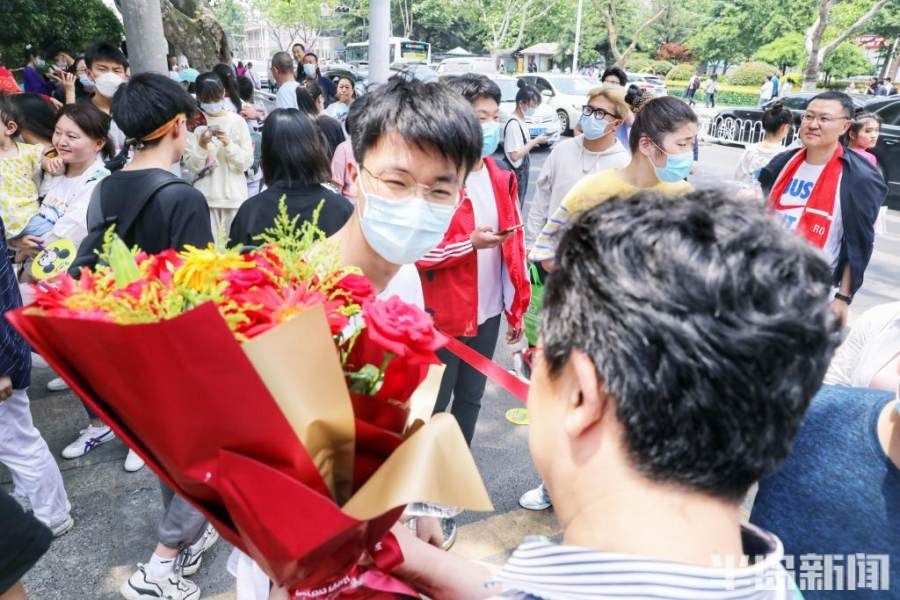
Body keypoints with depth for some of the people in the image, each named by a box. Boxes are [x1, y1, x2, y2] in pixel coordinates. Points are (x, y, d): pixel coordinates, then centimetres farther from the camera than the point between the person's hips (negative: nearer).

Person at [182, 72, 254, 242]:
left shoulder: (237, 121, 1)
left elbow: (246, 163, -3)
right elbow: (191, 166, -3)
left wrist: (228, 144, -16)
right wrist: (202, 145, -18)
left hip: (234, 194, 0)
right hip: (206, 196, 0)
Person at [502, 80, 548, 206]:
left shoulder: (522, 120, 7)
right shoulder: (513, 124, -21)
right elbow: (515, 155, -24)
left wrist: (534, 142, 3)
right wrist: (535, 141, -19)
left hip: (522, 171, 9)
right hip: (515, 173, -9)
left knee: (518, 206, 17)